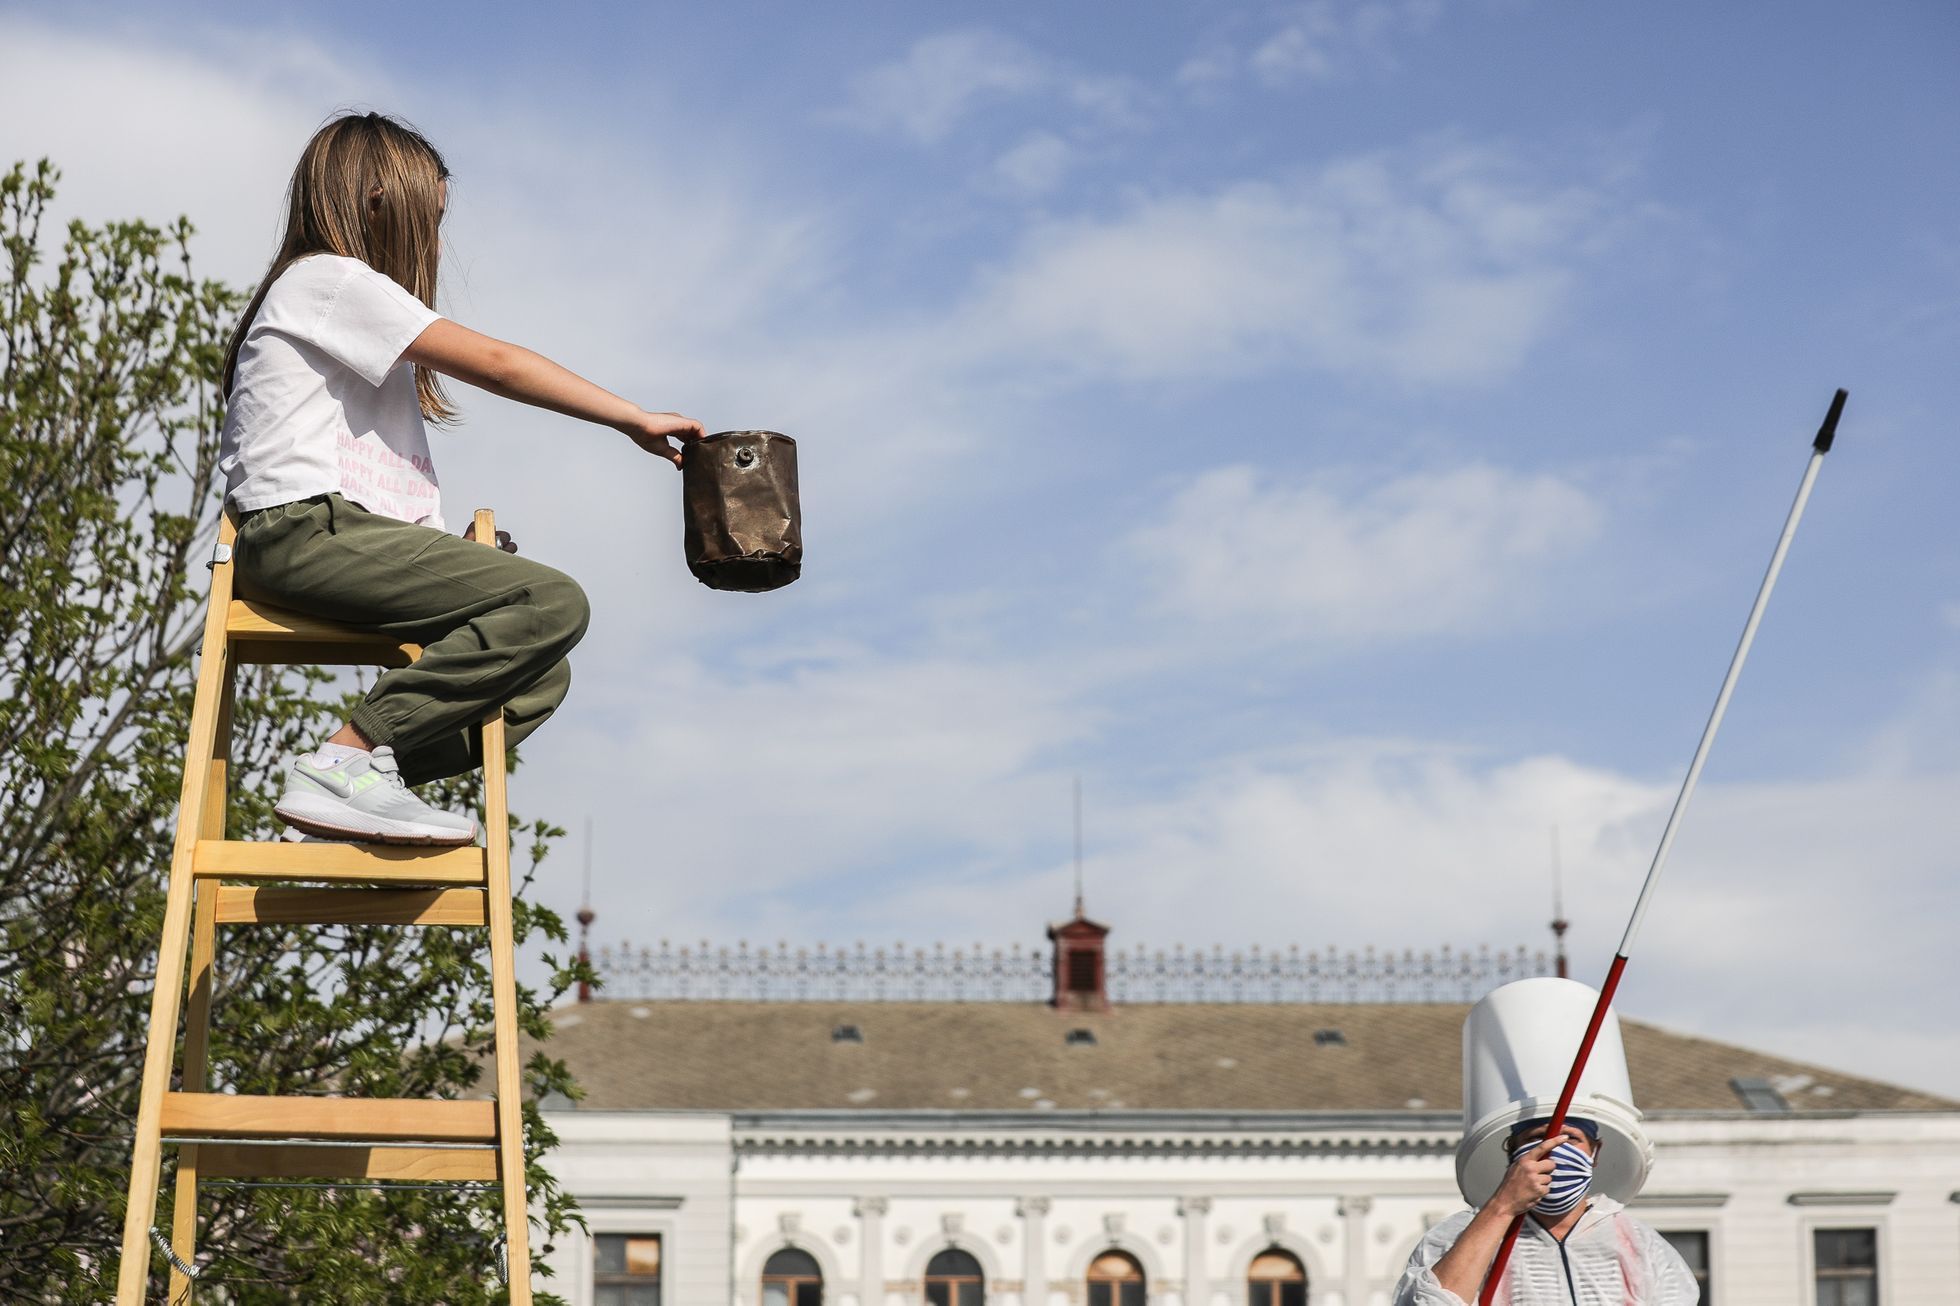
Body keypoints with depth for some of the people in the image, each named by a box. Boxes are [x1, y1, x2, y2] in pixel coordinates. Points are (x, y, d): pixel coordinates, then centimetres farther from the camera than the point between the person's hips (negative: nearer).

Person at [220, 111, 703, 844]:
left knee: (539, 678, 5)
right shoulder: (329, 278, 0)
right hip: (311, 530, -10)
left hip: (336, 537, 10)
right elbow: (493, 364, -6)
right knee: (552, 604, -23)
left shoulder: (343, 294, 31)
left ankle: (375, 784, -10)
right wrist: (635, 419, -3)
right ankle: (345, 762, -26)